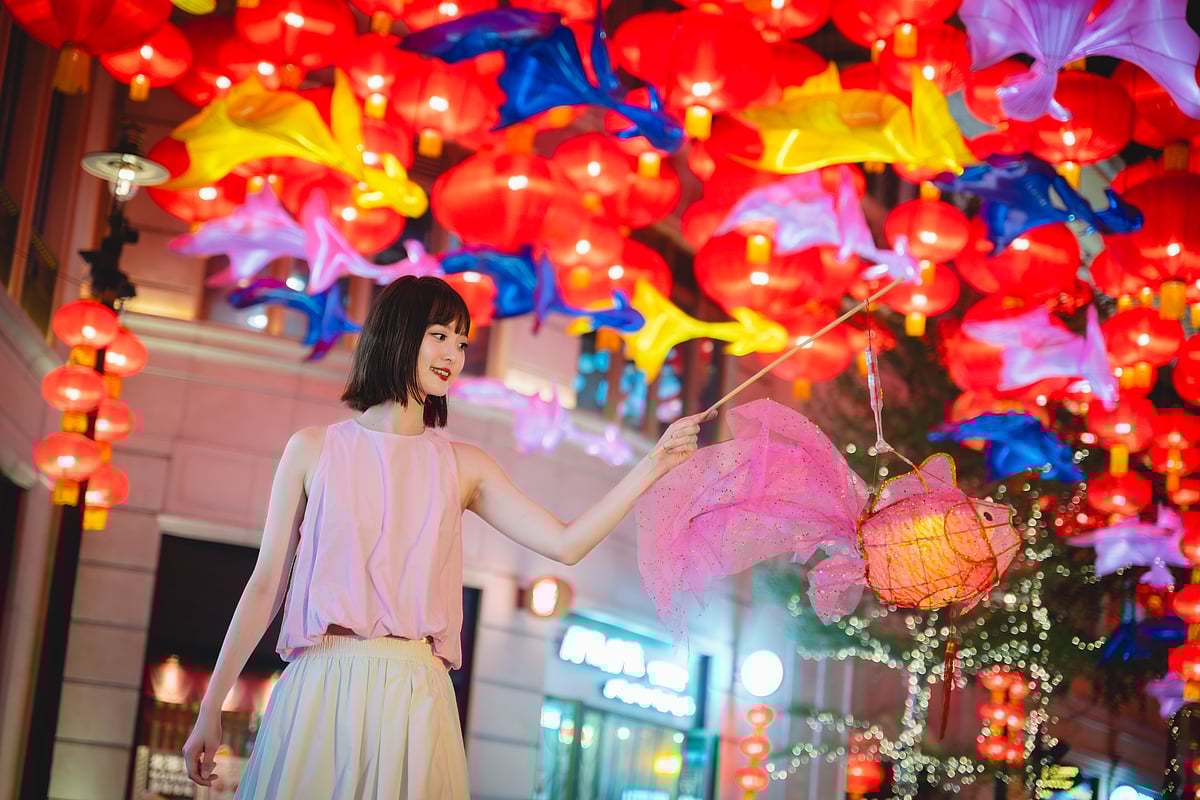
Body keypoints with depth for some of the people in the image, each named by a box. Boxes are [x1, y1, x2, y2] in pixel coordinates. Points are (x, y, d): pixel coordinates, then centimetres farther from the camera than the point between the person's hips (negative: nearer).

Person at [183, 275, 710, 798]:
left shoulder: (462, 467, 9)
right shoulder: (314, 450, 4)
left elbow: (565, 544, 2)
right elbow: (266, 585, 4)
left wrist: (654, 465, -3)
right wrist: (210, 709, 2)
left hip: (415, 694, 2)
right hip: (321, 690, -1)